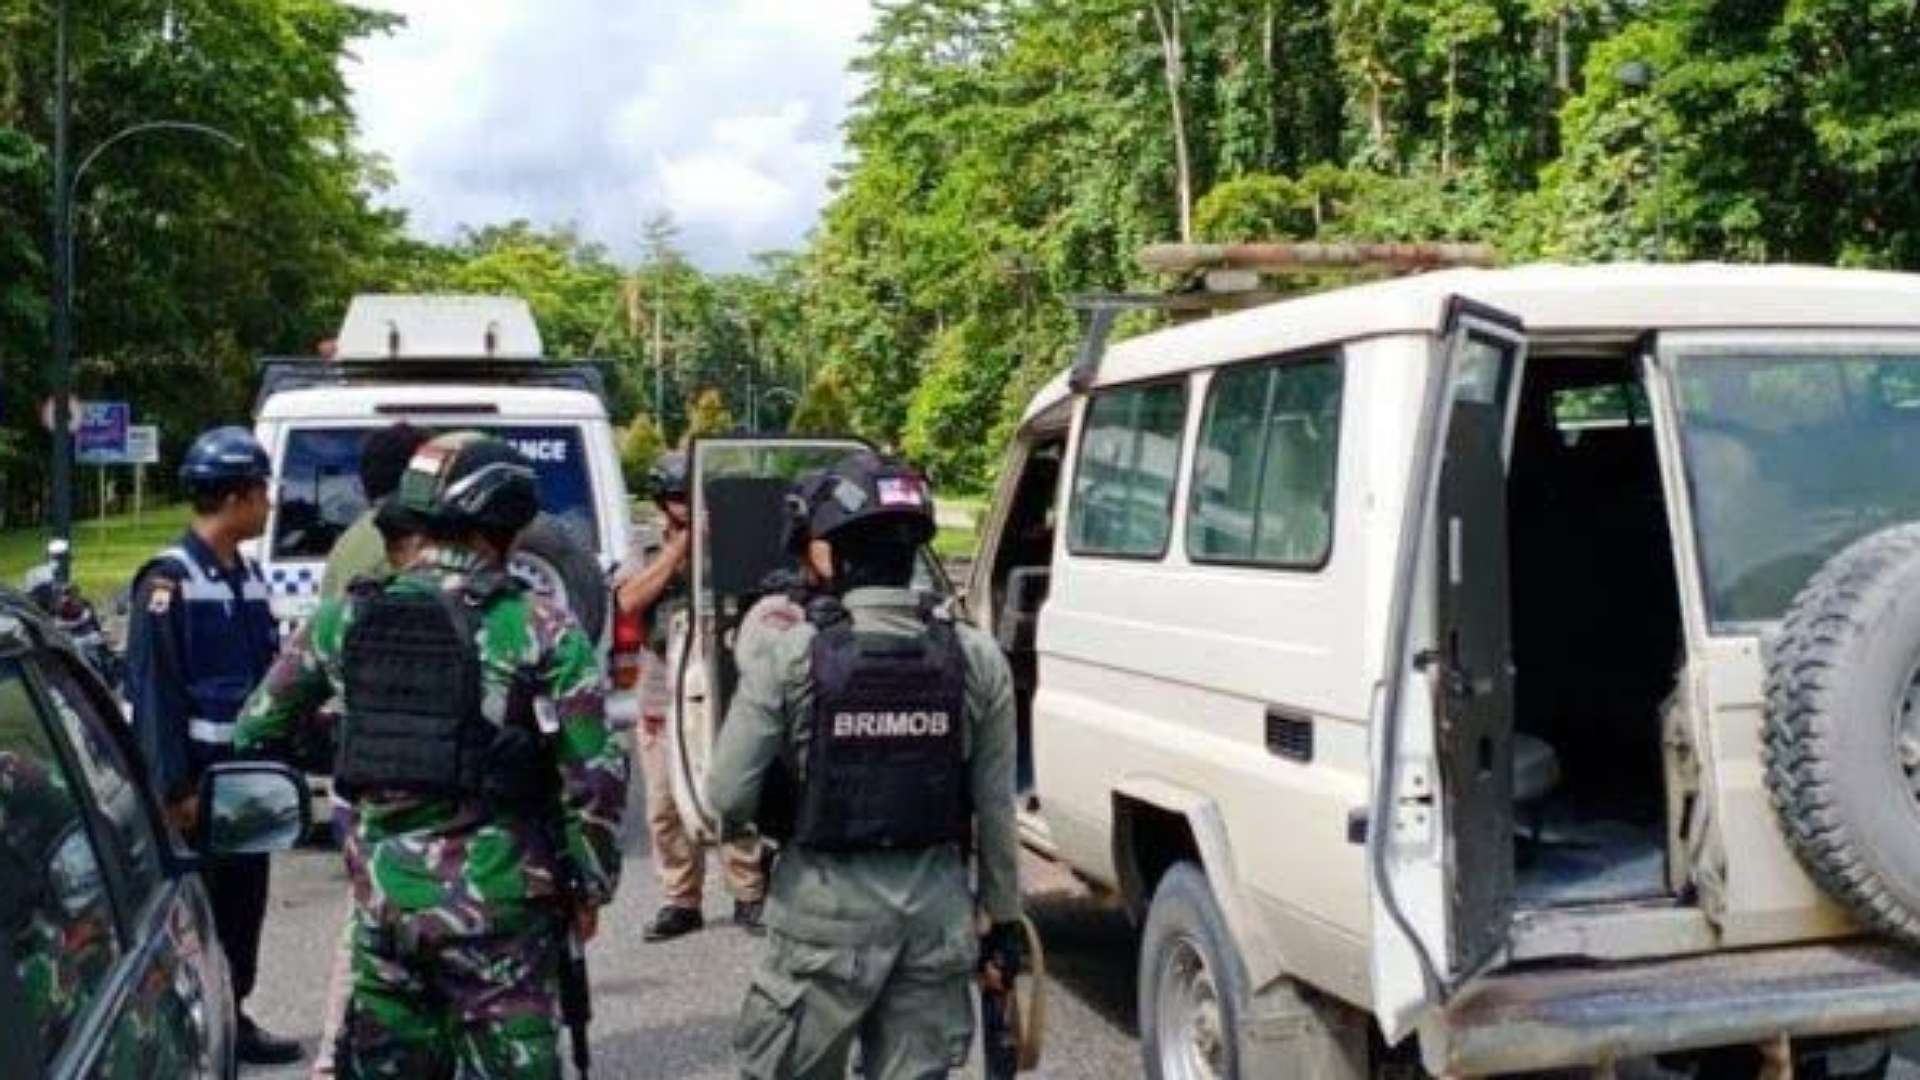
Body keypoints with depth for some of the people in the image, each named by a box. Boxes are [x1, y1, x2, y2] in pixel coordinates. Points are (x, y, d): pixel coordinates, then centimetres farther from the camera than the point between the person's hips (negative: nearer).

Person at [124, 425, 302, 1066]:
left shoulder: (247, 575, 11)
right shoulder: (170, 581, -15)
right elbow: (154, 692, -18)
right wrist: (174, 787, -19)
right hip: (196, 776, -8)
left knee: (244, 900, 14)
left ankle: (231, 1018, 25)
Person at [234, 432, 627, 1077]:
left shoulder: (348, 617, 3)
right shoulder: (543, 633, -9)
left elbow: (257, 730, 12)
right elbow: (596, 777, -10)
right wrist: (589, 887, 2)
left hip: (382, 895, 4)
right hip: (495, 901, -4)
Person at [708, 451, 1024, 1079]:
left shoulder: (791, 657, -11)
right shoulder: (977, 658, -3)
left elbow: (727, 797, -12)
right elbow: (995, 810, 0)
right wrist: (1004, 919, 10)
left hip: (827, 904, -2)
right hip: (937, 902, 3)